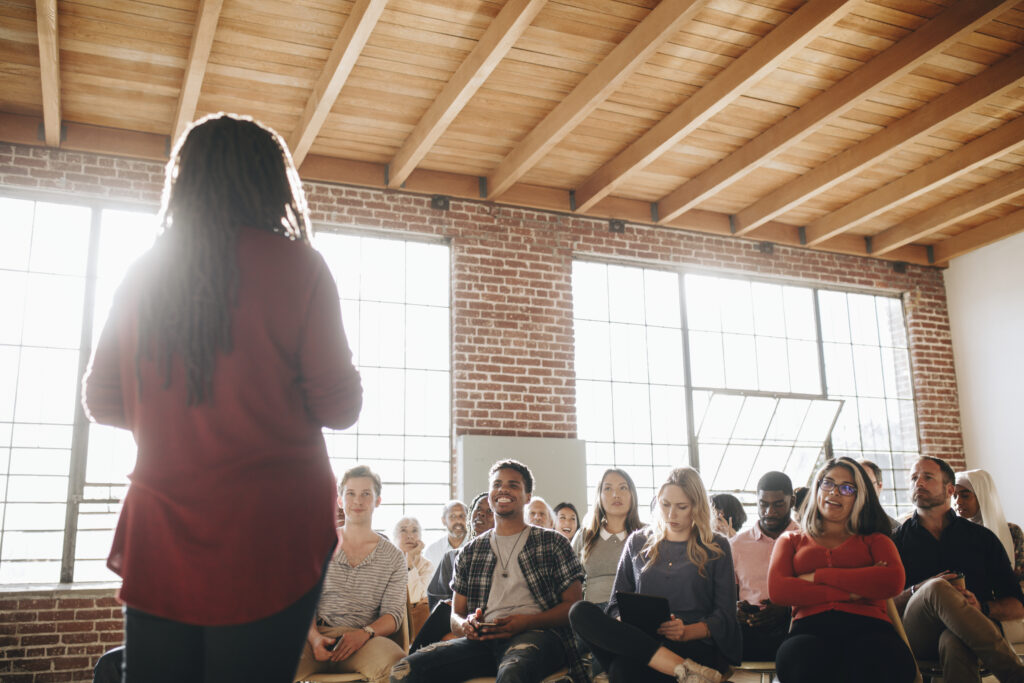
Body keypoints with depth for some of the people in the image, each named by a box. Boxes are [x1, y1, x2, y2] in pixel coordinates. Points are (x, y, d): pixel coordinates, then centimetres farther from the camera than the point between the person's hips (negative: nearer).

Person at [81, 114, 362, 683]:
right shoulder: (294, 265, -6)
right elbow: (339, 407, -7)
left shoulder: (143, 274, 6)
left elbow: (103, 402, 13)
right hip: (269, 538, -4)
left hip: (158, 537, 4)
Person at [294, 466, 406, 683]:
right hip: (316, 634, 0)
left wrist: (365, 633, -16)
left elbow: (394, 613, 6)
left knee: (395, 664, -36)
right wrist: (314, 636, -13)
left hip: (364, 640, 0)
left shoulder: (392, 556, 12)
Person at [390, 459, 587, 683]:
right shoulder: (469, 552, 23)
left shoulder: (552, 542, 14)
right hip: (483, 640, 4)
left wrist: (527, 622, -12)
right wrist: (465, 626, -4)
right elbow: (455, 616, 22)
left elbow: (574, 605, 6)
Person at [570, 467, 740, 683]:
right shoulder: (638, 542, 20)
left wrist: (687, 632, -14)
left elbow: (725, 616, 7)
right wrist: (624, 623, -8)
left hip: (696, 645, -5)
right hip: (640, 641, 5)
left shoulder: (716, 546, 13)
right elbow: (615, 605, 18)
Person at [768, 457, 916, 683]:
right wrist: (850, 592, 1)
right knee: (801, 657, -40)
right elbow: (777, 590, 7)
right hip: (810, 629, 0)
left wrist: (819, 576, 2)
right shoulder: (791, 540, 28)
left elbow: (893, 581, 3)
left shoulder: (874, 540, 27)